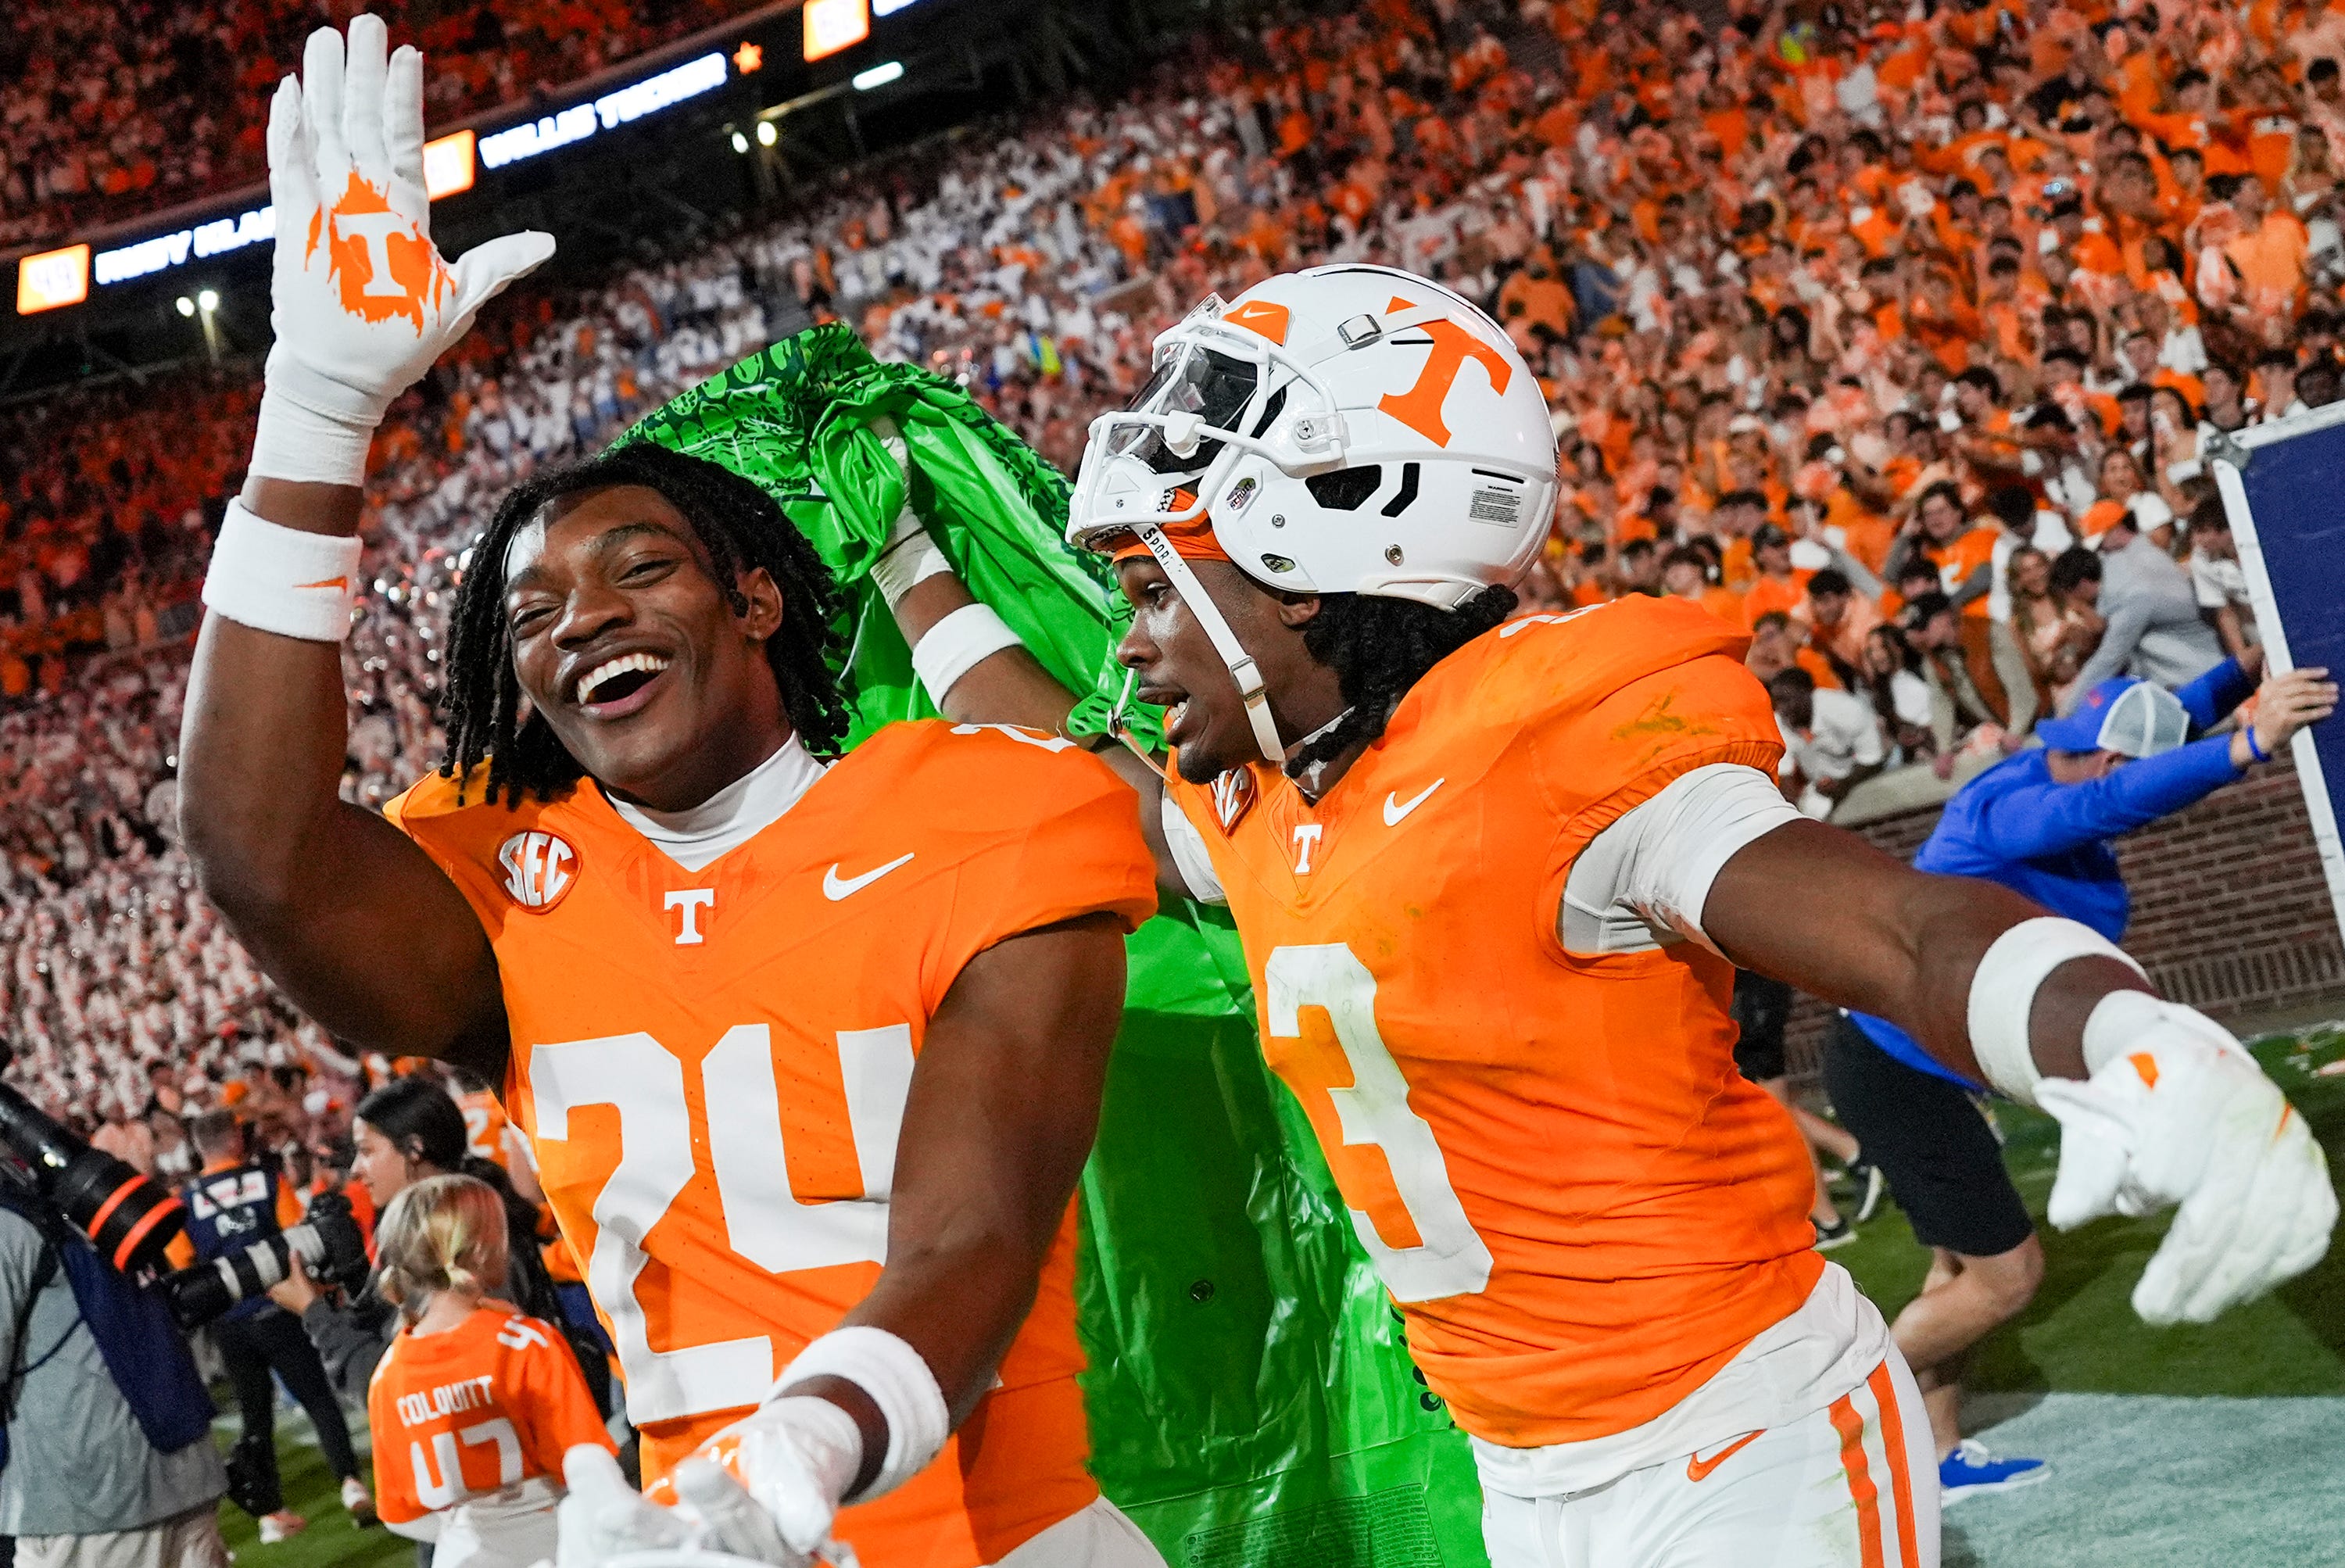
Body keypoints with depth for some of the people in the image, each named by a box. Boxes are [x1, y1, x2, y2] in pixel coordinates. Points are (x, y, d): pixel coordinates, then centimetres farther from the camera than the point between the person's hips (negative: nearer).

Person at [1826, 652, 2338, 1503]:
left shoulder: (2043, 779, 4)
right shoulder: (2006, 808, -25)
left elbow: (2161, 734, 21)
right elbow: (2118, 800, -45)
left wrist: (2249, 668, 12)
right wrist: (2250, 744, -52)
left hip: (1897, 1064, 10)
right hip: (1896, 1072, -10)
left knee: (1965, 1268, 18)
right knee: (2007, 1273, -4)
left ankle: (1939, 1457, 28)